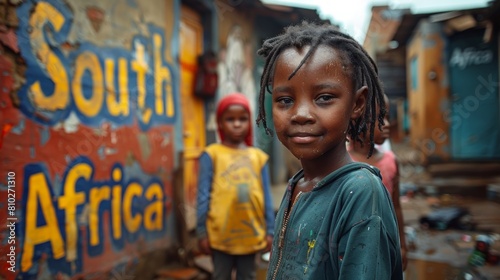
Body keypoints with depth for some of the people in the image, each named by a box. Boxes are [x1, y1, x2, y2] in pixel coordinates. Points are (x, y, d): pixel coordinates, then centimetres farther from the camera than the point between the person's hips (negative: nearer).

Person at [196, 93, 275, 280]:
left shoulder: (259, 156, 3)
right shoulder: (212, 154, -6)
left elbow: (266, 197, 5)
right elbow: (203, 196, -5)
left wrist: (270, 230, 6)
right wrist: (202, 231, -4)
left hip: (251, 233, 3)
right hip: (221, 233, -3)